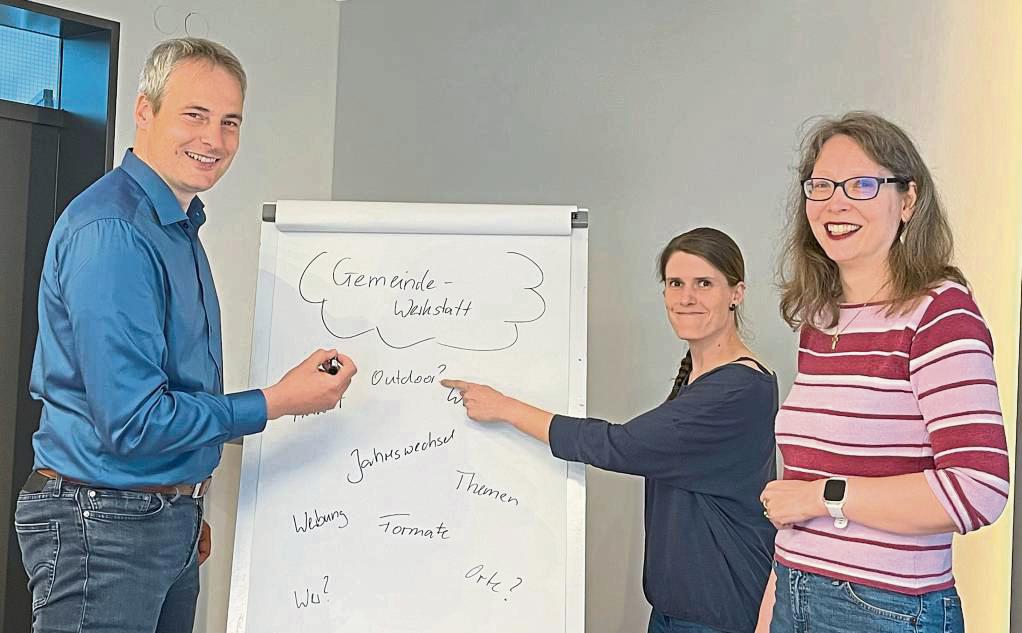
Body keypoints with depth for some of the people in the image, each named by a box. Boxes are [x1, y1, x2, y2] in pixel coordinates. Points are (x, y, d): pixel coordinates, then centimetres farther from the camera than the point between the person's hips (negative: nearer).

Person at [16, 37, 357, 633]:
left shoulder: (179, 227, 10)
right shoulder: (110, 231, -20)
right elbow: (131, 422, -24)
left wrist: (189, 511, 18)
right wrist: (278, 401, -17)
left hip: (171, 517, 9)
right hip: (103, 523, -9)